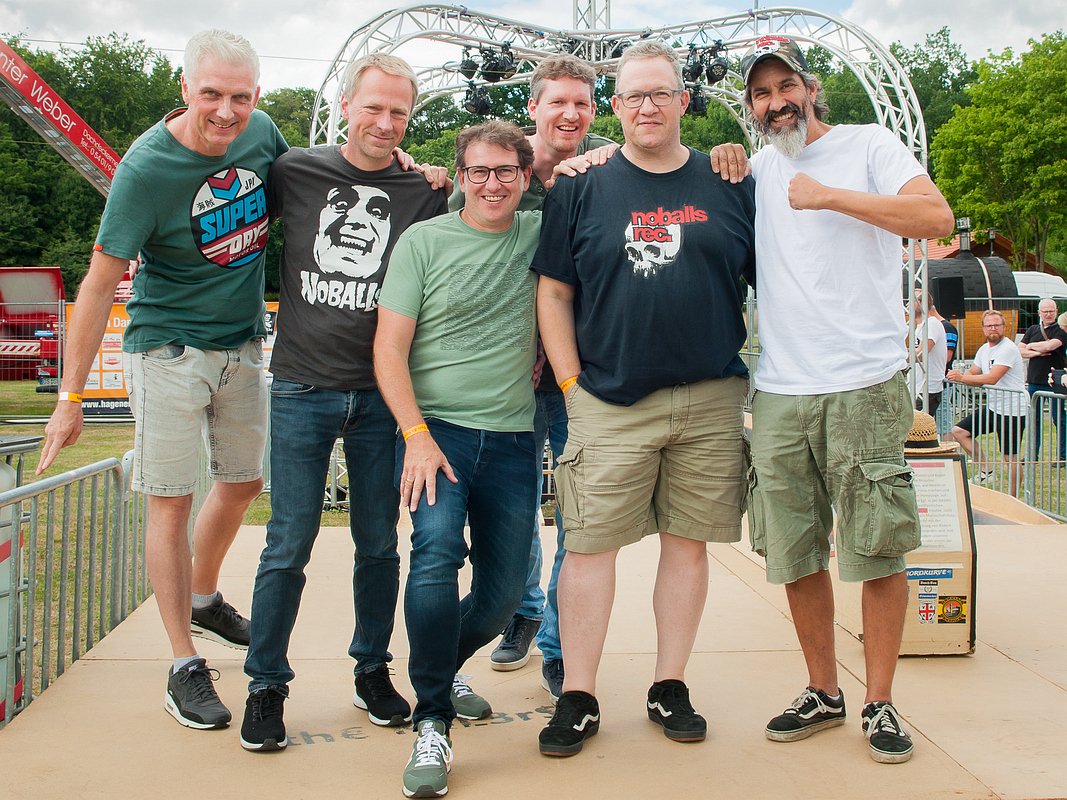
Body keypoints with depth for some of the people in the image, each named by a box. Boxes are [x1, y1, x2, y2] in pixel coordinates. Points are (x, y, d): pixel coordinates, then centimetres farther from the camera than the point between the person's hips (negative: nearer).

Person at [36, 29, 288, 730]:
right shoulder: (145, 169, -21)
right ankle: (185, 667, 10)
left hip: (245, 345, 6)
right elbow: (101, 283, -18)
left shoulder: (262, 133, -6)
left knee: (243, 482, 18)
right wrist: (71, 397, -17)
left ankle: (203, 600, 44)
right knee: (172, 502, -2)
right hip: (170, 350, -6)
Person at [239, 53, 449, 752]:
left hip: (380, 397, 1)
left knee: (379, 545, 10)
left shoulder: (426, 191, 2)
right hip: (302, 389, -1)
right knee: (289, 546, 1)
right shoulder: (296, 172, 2)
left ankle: (373, 672, 27)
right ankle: (267, 685, 16)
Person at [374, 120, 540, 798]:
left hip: (512, 438, 3)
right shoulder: (423, 241, 1)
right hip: (435, 429, -3)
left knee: (504, 592, 6)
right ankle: (432, 723, -12)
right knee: (437, 553, -26)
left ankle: (442, 670, 37)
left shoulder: (539, 235, 8)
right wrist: (417, 436, -13)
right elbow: (389, 348, -3)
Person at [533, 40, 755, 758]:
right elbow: (554, 294, 4)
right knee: (590, 543, -3)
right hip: (610, 400, -1)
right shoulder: (582, 190, 5)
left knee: (688, 541, 7)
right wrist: (573, 384, -3)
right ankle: (579, 698, 8)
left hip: (712, 400, 2)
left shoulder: (730, 186, 8)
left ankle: (671, 686, 21)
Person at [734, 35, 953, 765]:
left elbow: (937, 218, -13)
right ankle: (824, 693, 24)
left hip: (864, 384, -4)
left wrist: (831, 196, -17)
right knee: (795, 554, 8)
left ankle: (880, 703, 14)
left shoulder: (868, 145, 2)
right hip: (779, 394, 5)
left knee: (879, 551, 0)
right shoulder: (758, 169, 16)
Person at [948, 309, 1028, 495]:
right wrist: (959, 374, -7)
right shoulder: (984, 349, 12)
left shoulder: (1008, 349, -17)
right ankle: (985, 471, 9)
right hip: (993, 406, 9)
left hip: (1012, 410, -9)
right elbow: (973, 374, 16)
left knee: (1010, 457, -3)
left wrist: (962, 377, -18)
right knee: (959, 431, 2)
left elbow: (992, 378, -25)